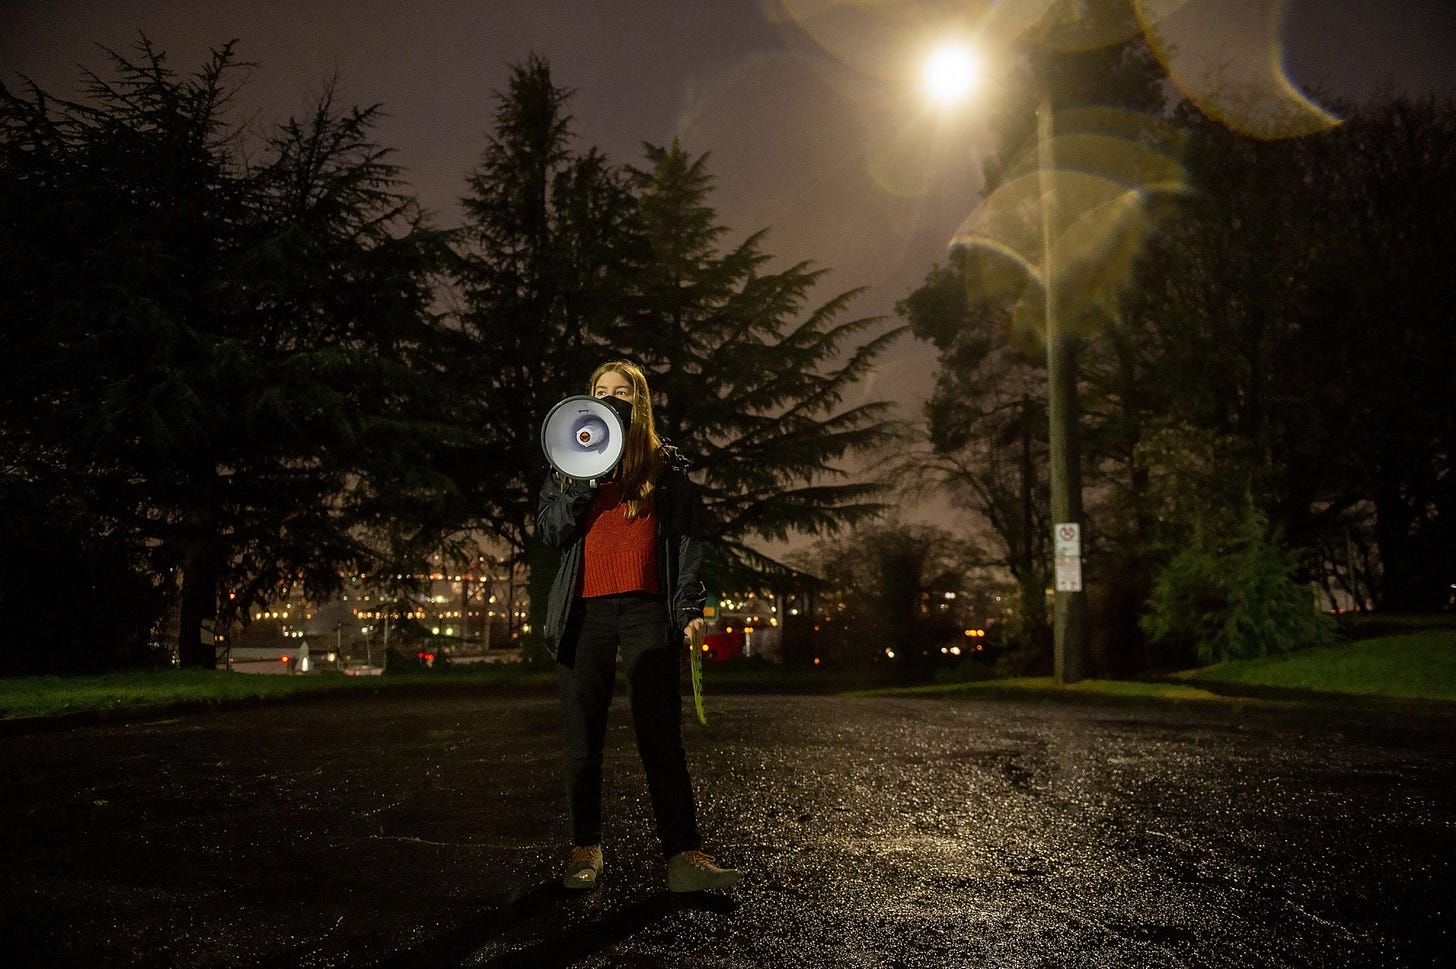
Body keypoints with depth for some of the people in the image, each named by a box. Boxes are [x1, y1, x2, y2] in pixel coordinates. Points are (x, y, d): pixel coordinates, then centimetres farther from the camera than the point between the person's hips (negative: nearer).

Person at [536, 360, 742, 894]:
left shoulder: (667, 464, 12)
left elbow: (686, 538, 9)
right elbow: (550, 532, 5)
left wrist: (690, 607, -1)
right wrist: (580, 479, -10)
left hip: (646, 610, -1)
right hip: (585, 612, 2)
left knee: (662, 735, -9)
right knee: (583, 737, 3)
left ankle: (684, 855, -12)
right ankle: (585, 850, 13)